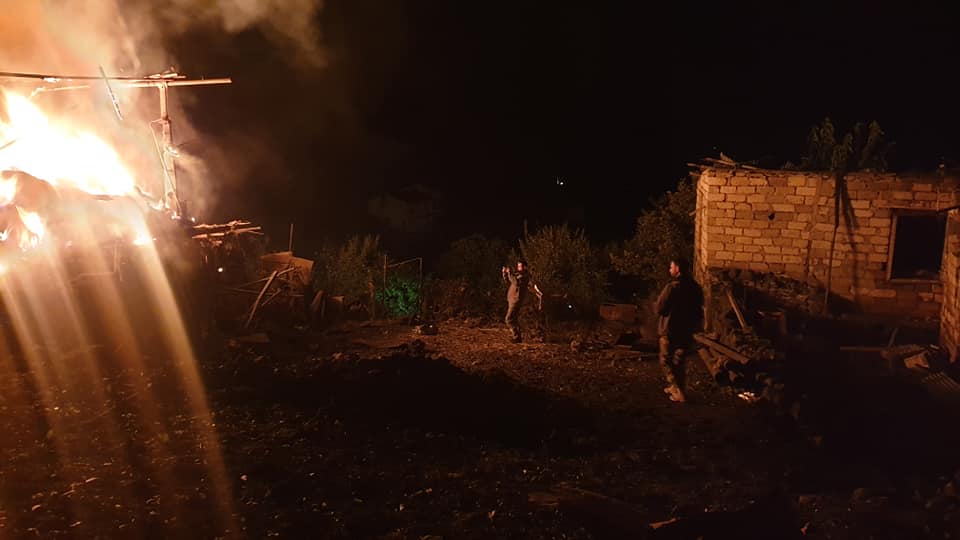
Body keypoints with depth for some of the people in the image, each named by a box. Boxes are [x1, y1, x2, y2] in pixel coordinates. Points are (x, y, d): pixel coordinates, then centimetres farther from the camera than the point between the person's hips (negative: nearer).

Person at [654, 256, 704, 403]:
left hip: (670, 331, -6)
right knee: (680, 361, 18)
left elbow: (659, 309, -16)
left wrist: (658, 301, 3)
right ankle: (677, 388, 28)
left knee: (666, 361, 7)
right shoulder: (696, 287, 1)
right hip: (687, 330, 6)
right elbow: (698, 308, 11)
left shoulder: (672, 287, -20)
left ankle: (678, 391, -3)